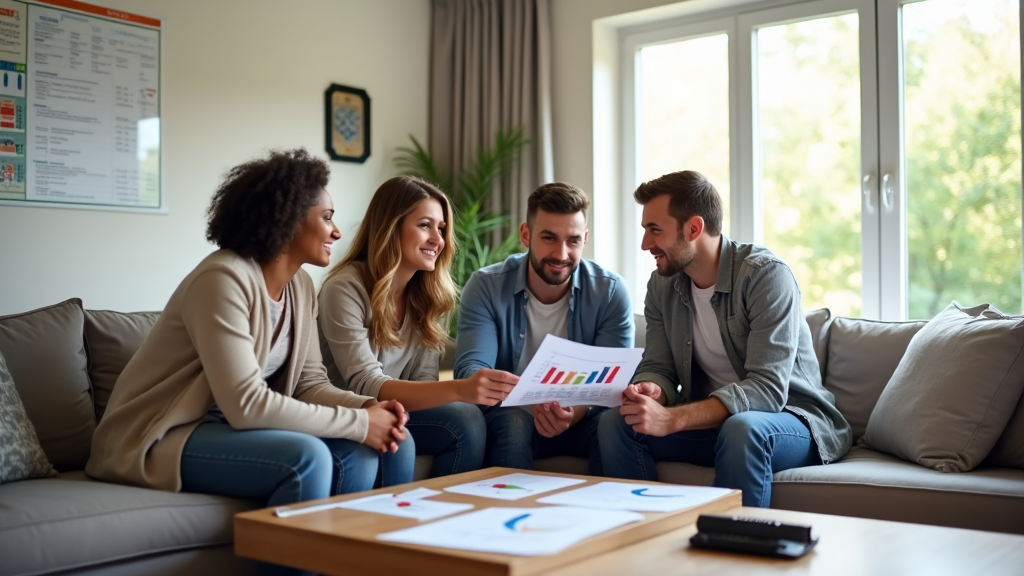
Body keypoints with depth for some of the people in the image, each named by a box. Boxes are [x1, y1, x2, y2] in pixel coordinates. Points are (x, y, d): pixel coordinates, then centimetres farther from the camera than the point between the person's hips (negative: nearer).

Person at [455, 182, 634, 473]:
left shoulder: (610, 291, -7)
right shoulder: (486, 287, -10)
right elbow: (470, 370, -20)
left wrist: (575, 411, -36)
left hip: (582, 420, 1)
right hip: (509, 419, -1)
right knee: (513, 420, -34)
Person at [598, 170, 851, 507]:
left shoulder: (767, 275, -19)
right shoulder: (661, 286, 1)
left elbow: (767, 388, -27)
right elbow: (658, 368, 1)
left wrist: (671, 419, -37)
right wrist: (649, 390, -25)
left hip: (792, 421, -5)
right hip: (711, 421, 5)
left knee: (741, 429, -37)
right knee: (615, 423, -16)